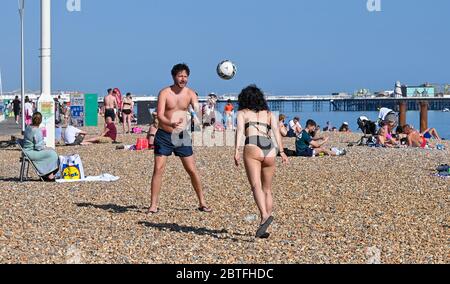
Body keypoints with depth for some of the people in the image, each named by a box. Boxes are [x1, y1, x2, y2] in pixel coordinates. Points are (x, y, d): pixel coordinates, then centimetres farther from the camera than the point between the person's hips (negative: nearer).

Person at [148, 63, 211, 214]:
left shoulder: (190, 94, 0)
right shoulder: (164, 93, -8)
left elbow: (197, 111, -14)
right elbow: (159, 115, -18)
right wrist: (171, 124, -38)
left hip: (182, 135, 2)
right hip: (164, 136, -2)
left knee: (192, 170, 4)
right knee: (158, 169, -6)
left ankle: (202, 203, 15)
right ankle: (153, 205, 1)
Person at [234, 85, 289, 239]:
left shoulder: (242, 113, 19)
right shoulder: (269, 113, 27)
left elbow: (240, 130, 0)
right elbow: (276, 131, 9)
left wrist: (236, 151, -10)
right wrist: (281, 152, -2)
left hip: (252, 147, -4)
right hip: (270, 149, 4)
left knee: (256, 186, -15)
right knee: (267, 190, 13)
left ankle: (265, 216, -38)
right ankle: (264, 229, 11)